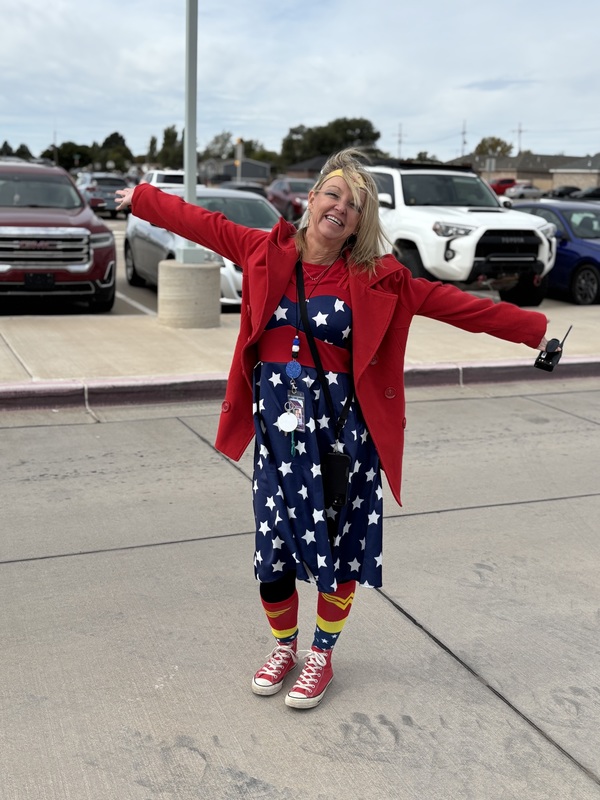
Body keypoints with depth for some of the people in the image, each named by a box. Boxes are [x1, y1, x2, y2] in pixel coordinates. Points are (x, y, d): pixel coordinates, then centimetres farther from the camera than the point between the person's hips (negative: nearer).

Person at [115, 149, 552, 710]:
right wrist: (139, 198, 19)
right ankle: (284, 647, 36)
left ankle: (321, 656, 32)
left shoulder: (376, 277, -3)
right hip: (277, 422, 2)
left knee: (340, 544, 8)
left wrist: (534, 329, -5)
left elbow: (454, 303, -4)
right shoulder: (267, 252, 2)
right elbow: (201, 223, 12)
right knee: (273, 543, 9)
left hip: (341, 425, -2)